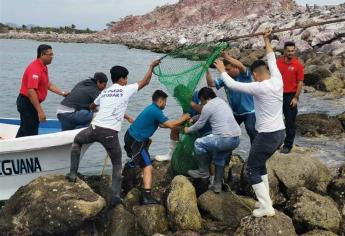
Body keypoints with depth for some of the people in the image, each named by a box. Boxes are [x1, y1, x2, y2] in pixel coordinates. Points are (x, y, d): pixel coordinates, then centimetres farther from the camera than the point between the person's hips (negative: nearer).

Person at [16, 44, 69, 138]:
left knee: (24, 129, 19)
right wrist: (40, 111, -32)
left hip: (32, 102, 11)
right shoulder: (35, 68, -24)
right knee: (31, 133, -5)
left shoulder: (44, 67, 9)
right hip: (27, 102, -11)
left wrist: (62, 93, 9)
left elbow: (48, 84, 19)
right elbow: (31, 91, -31)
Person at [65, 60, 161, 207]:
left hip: (94, 128, 4)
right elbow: (145, 82, 14)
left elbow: (92, 106, 39)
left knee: (76, 141, 32)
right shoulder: (126, 90, 5)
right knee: (117, 164, 13)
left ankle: (73, 173, 21)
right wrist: (152, 66, 29)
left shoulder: (105, 92, 20)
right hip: (110, 133, -3)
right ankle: (116, 195, 1)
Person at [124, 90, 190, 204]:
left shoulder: (151, 108, 15)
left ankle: (134, 160, 42)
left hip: (130, 136, 10)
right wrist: (183, 119, 1)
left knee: (147, 141, 42)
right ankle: (147, 197, -25)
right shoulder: (155, 111, -17)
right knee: (148, 167, -16)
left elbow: (162, 124, 23)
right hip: (136, 141, -10)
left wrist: (179, 122, 20)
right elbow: (170, 125, -15)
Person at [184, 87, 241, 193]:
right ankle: (217, 185, 29)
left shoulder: (208, 107, -4)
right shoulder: (221, 101, 22)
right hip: (236, 138, 9)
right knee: (220, 158, 28)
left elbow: (199, 125, 7)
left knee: (199, 143, 7)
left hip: (225, 139, -9)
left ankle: (203, 172, 16)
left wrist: (188, 130, 24)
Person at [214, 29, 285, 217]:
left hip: (267, 135, -8)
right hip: (280, 133, 8)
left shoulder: (259, 88, -20)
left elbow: (232, 85, -14)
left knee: (252, 170, 4)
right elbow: (272, 61, 18)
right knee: (260, 164, 24)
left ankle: (266, 208, 1)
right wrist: (267, 41, 28)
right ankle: (265, 201, 25)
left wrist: (222, 70, 3)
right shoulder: (278, 81, 0)